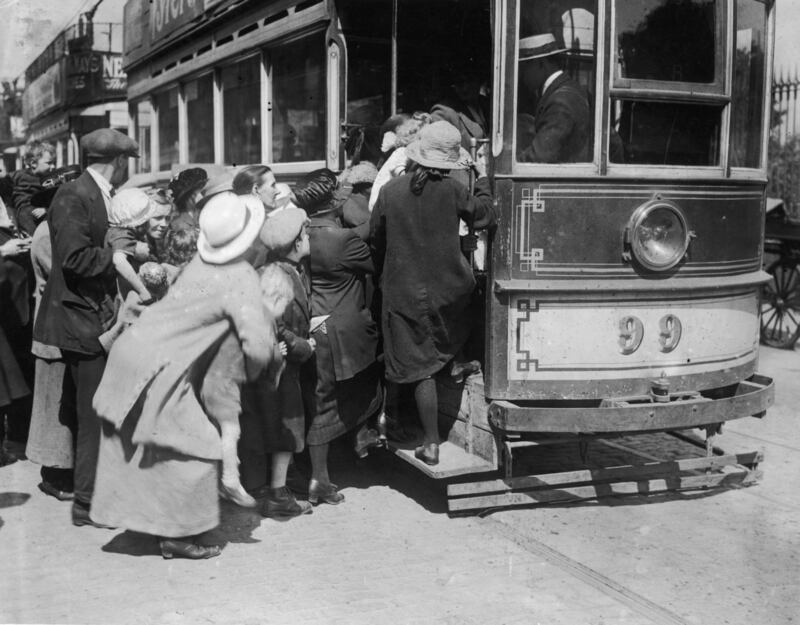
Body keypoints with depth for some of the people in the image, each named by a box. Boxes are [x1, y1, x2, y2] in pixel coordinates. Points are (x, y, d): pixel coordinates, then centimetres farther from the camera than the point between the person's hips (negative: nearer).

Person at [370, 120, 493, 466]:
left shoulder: (390, 190, -5)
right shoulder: (452, 190, -9)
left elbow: (375, 239, 4)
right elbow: (482, 215, 7)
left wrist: (381, 275, 20)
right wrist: (483, 180, 22)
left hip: (405, 292, 1)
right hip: (449, 289, -1)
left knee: (420, 369, 5)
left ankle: (431, 444, 9)